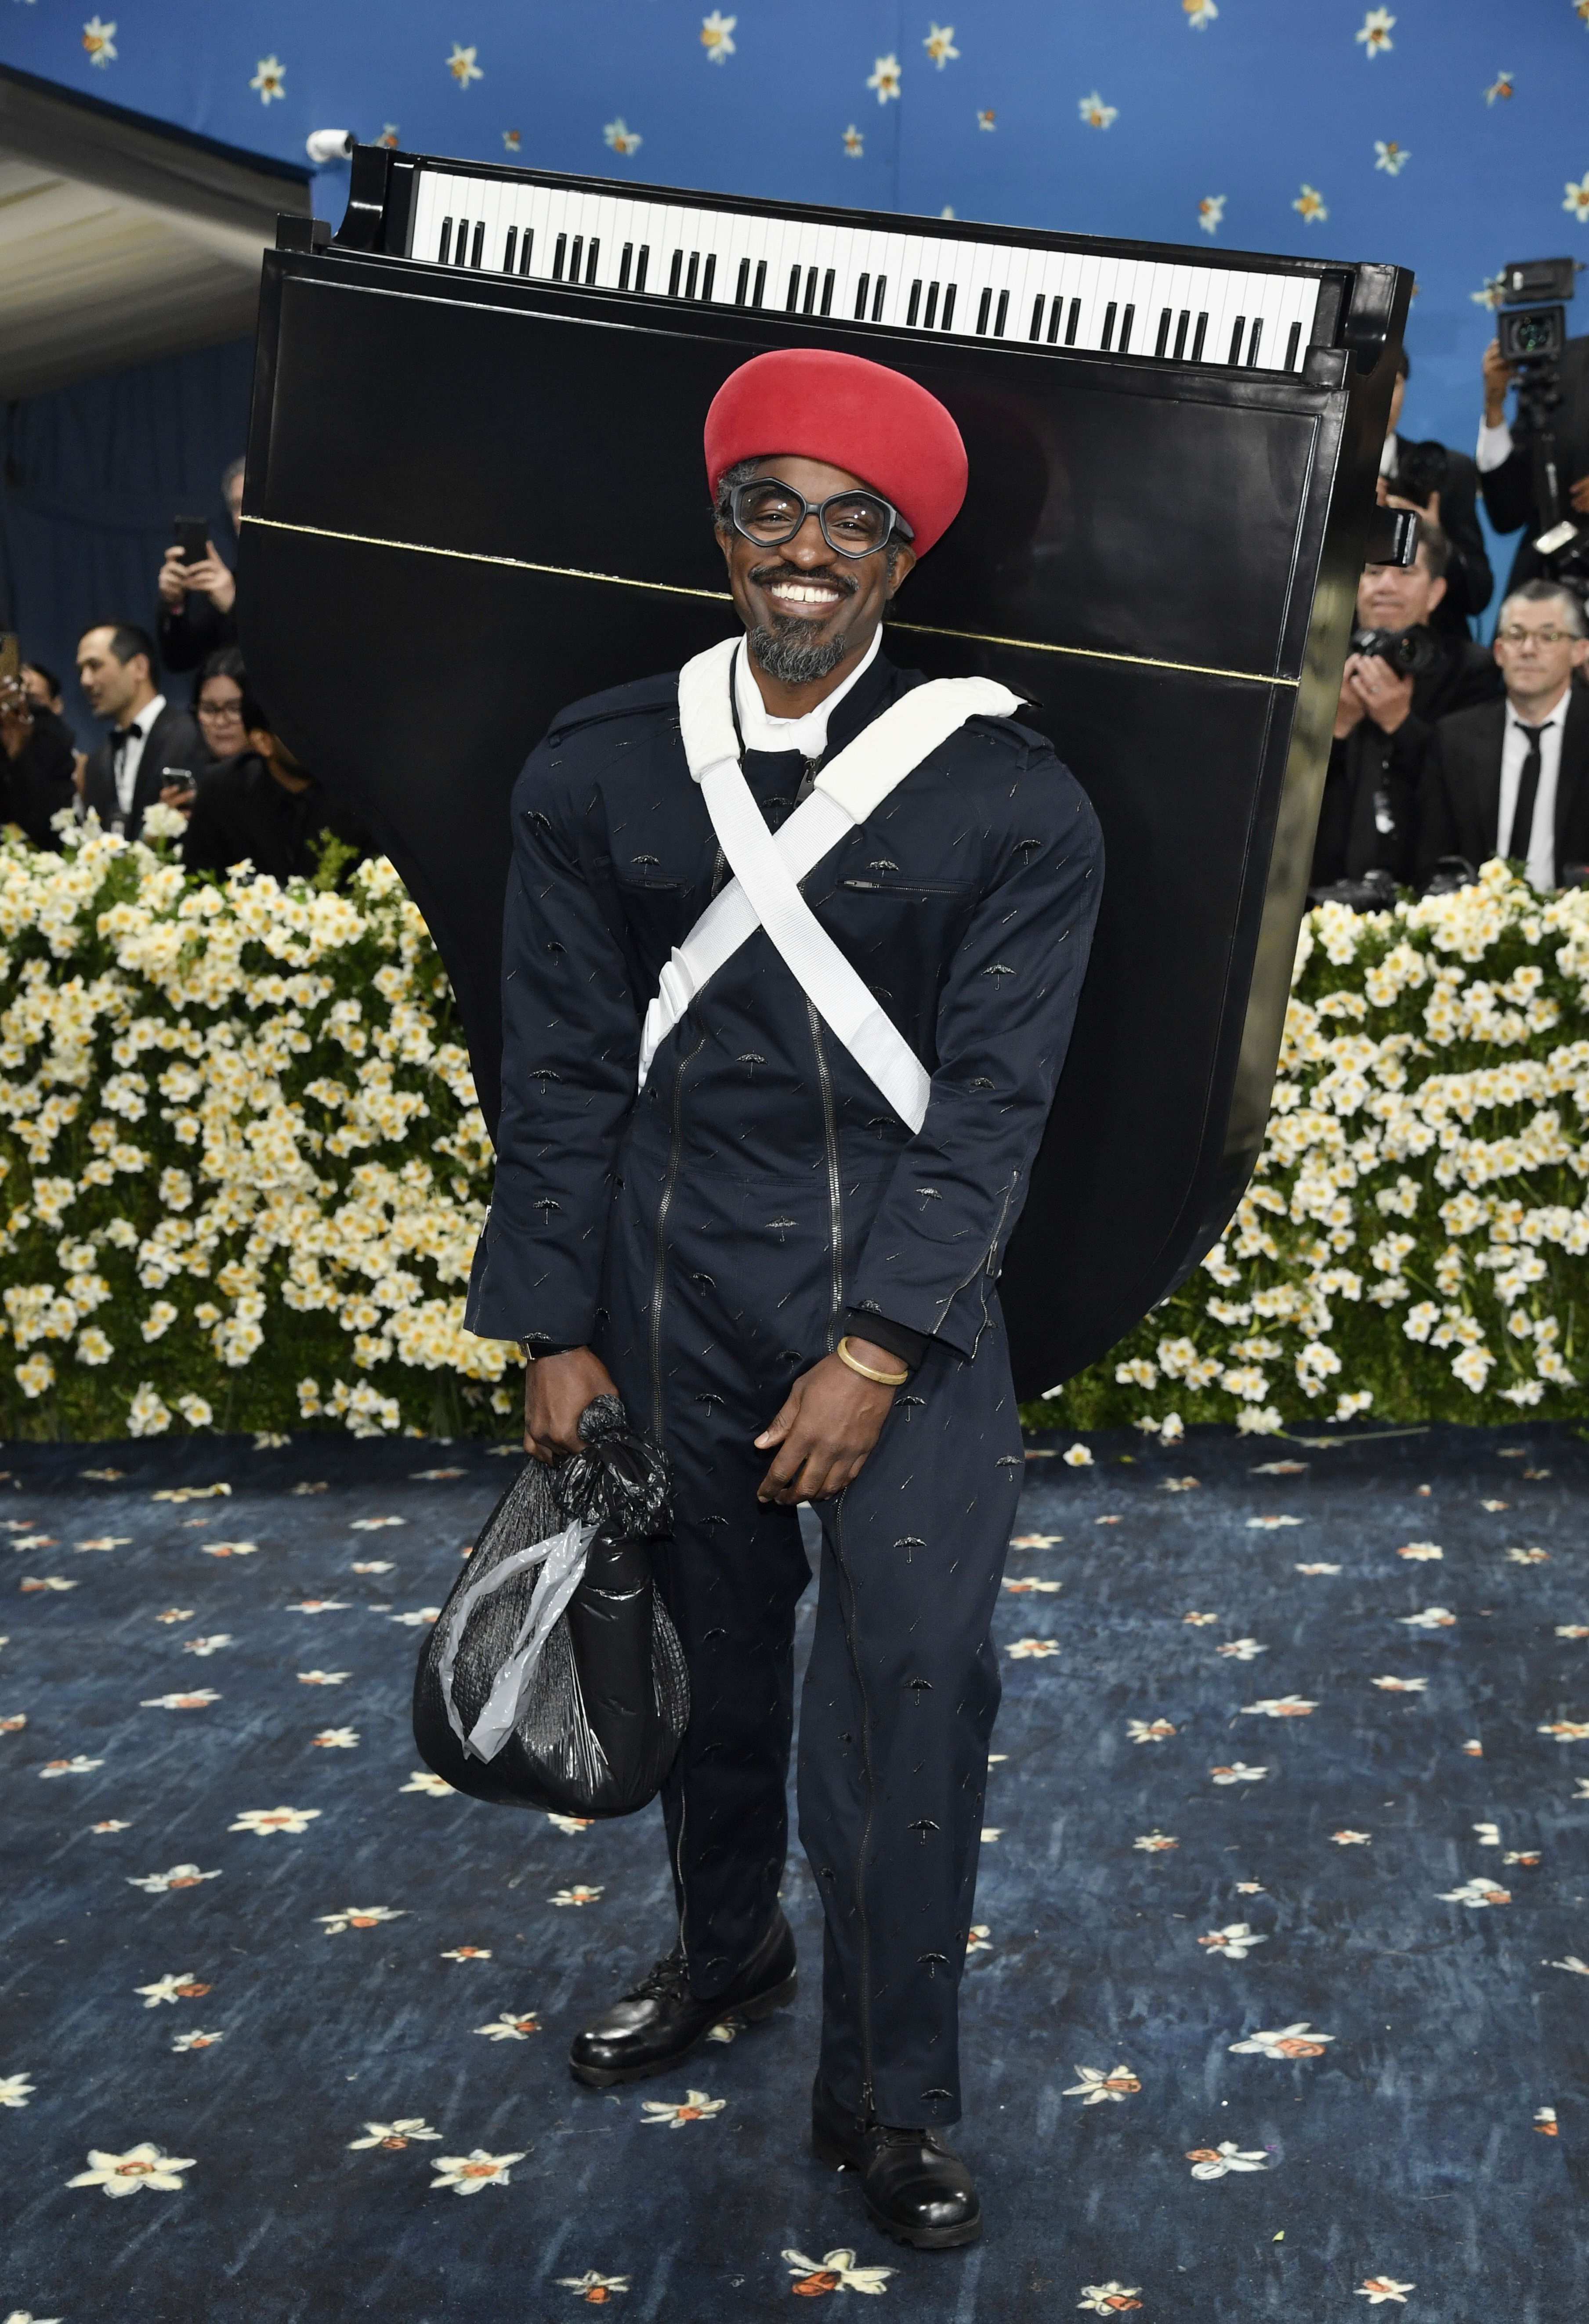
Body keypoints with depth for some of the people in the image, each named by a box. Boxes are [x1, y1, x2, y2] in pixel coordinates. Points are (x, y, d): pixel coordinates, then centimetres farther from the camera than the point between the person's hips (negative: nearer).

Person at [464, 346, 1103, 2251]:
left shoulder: (1011, 800, -6)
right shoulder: (598, 773, 2)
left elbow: (993, 1096, -8)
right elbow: (560, 1072, 3)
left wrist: (874, 1352, -13)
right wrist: (555, 1334, 1)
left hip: (905, 1299, -2)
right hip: (671, 1286, 3)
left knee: (911, 1673, -7)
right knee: (712, 1645, 15)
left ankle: (886, 2096, 9)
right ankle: (723, 1949, 40)